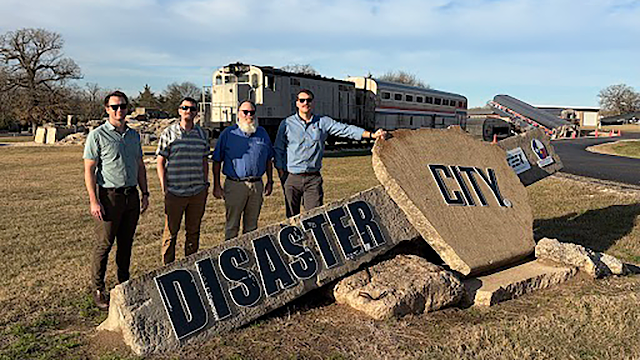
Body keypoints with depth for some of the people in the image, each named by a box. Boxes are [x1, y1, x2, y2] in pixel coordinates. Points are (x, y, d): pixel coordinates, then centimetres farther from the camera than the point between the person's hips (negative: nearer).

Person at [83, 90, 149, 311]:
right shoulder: (97, 135, -5)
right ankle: (98, 290, 11)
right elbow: (89, 170, -8)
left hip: (131, 195, 5)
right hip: (109, 196, -5)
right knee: (104, 244, -1)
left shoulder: (134, 135, 13)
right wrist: (94, 201, -15)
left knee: (126, 243, 12)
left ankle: (124, 284, 25)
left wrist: (145, 193, 12)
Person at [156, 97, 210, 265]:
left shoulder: (202, 134, 9)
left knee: (193, 231, 12)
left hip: (198, 191, 3)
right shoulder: (169, 133, -1)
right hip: (175, 192, -3)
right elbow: (160, 162, -1)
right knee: (171, 231, 4)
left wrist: (206, 184, 13)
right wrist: (163, 187, -7)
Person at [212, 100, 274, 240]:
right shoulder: (228, 133, 1)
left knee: (252, 225, 13)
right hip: (235, 184, -3)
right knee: (232, 225, 2)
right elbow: (217, 161, 1)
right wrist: (216, 186, -4)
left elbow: (268, 159, 18)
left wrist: (270, 181, 13)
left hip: (257, 185, 3)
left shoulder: (262, 133, 12)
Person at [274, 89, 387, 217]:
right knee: (292, 216, 7)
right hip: (292, 178, 0)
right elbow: (279, 150, 8)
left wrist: (371, 135, -10)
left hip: (313, 178, 1)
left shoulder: (323, 122, 7)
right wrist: (282, 176, 2)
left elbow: (345, 129, 0)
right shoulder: (287, 124, 4)